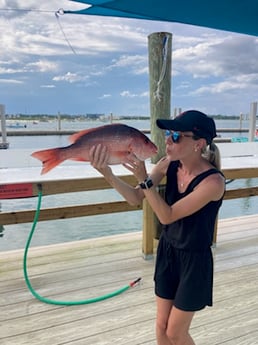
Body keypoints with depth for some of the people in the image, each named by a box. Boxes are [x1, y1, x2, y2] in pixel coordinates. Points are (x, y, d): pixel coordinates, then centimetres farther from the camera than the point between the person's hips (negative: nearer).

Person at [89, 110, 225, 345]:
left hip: (194, 260, -5)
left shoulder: (213, 181, -28)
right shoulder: (168, 164, -10)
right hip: (167, 251, 5)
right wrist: (107, 173, -23)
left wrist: (144, 179, -32)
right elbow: (136, 198, -9)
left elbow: (167, 216, -26)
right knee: (161, 326, 18)